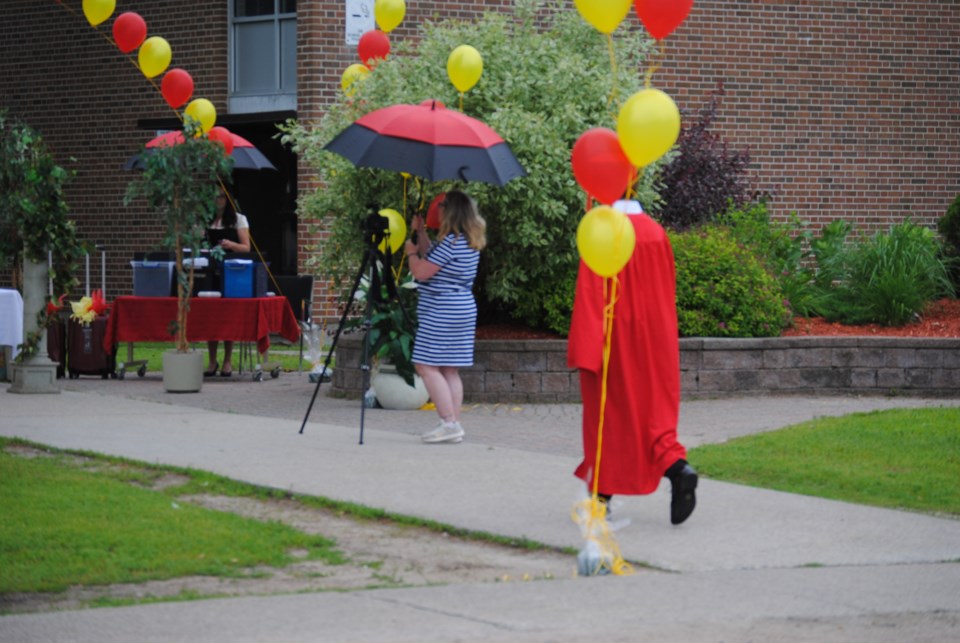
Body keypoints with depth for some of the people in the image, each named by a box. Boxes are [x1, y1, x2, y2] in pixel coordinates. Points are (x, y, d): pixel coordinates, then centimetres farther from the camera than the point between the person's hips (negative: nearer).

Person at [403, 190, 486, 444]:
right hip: (463, 308, 10)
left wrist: (411, 252, 2)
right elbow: (433, 258, 24)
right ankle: (454, 425, 10)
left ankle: (449, 422, -14)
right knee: (450, 370, 11)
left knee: (427, 366, -8)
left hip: (442, 313, -10)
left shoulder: (450, 242, -17)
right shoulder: (470, 242, 13)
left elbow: (421, 271, -16)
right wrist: (420, 233, 21)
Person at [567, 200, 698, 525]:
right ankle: (676, 467, -17)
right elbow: (667, 293, 12)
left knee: (606, 411, 8)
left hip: (614, 338, -4)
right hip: (654, 337, 4)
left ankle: (603, 493, 16)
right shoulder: (657, 234, 4)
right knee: (654, 407, 8)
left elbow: (590, 296, -15)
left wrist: (583, 351, -16)